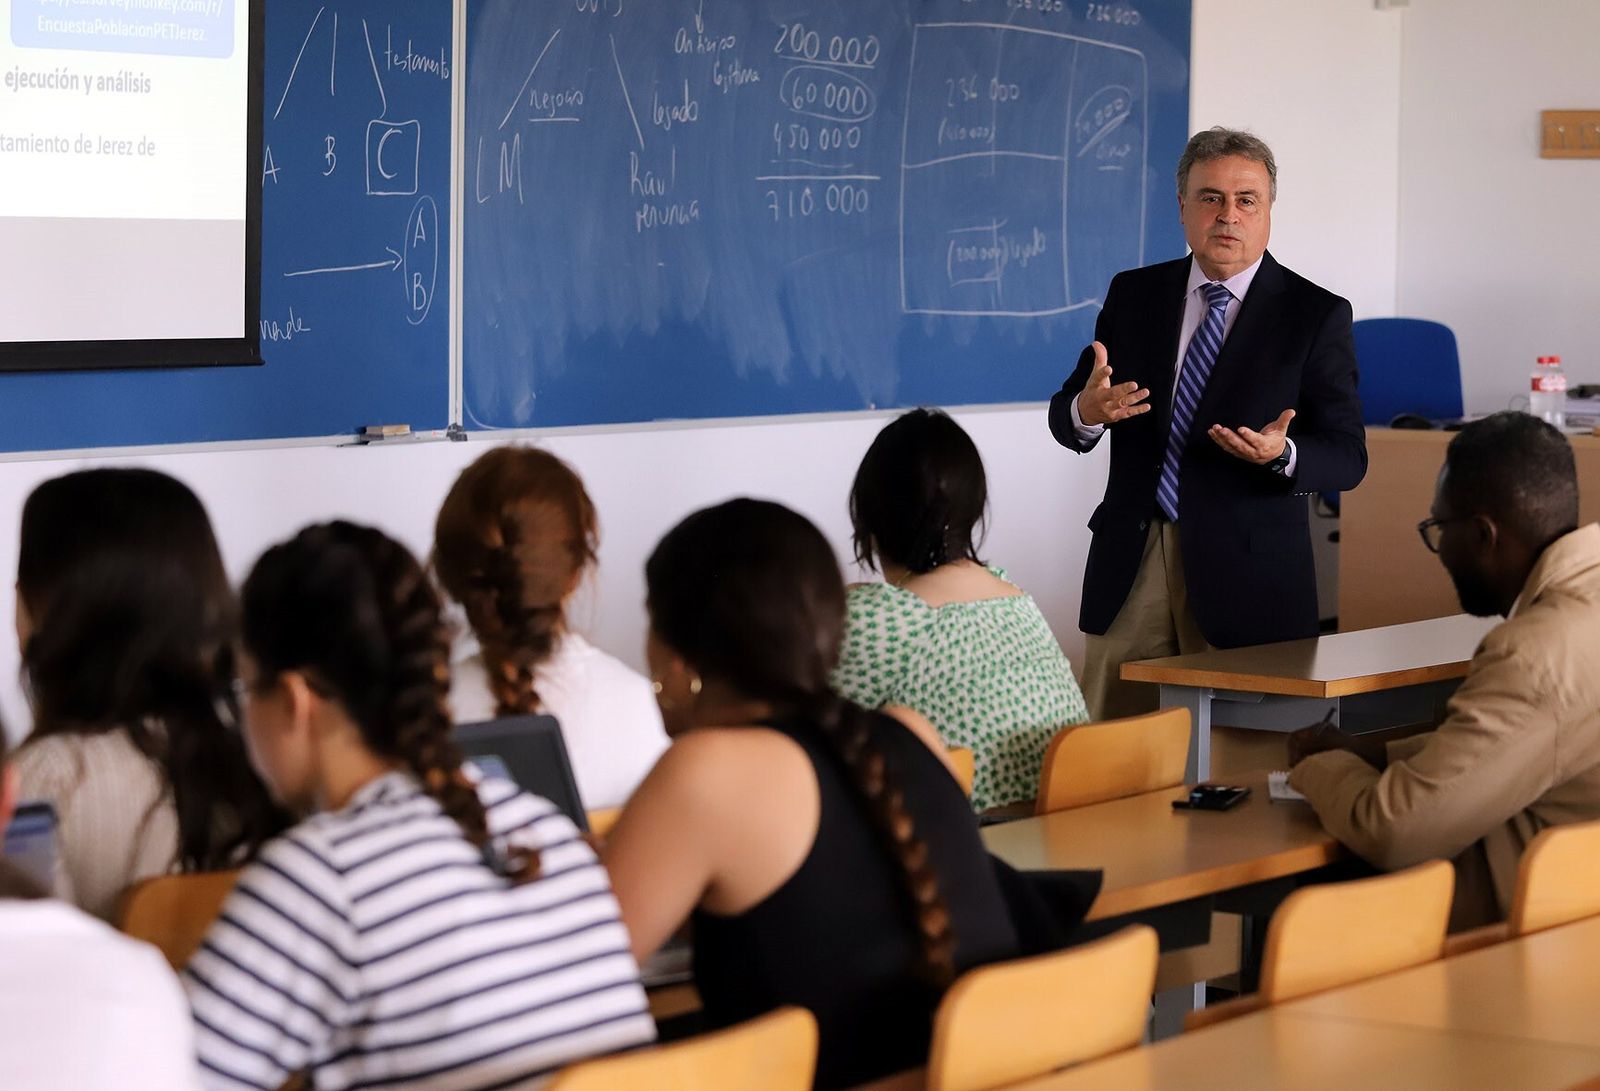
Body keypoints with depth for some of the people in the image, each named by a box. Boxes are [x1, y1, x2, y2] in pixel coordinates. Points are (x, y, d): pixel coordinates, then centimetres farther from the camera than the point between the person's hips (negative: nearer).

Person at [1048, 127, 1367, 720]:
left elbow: (1347, 458, -3)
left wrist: (1282, 454, -25)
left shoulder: (1316, 315, 0)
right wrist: (1087, 411, -15)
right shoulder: (1133, 295, 10)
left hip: (1245, 569, -3)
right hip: (1132, 560, 3)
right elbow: (1063, 417, 10)